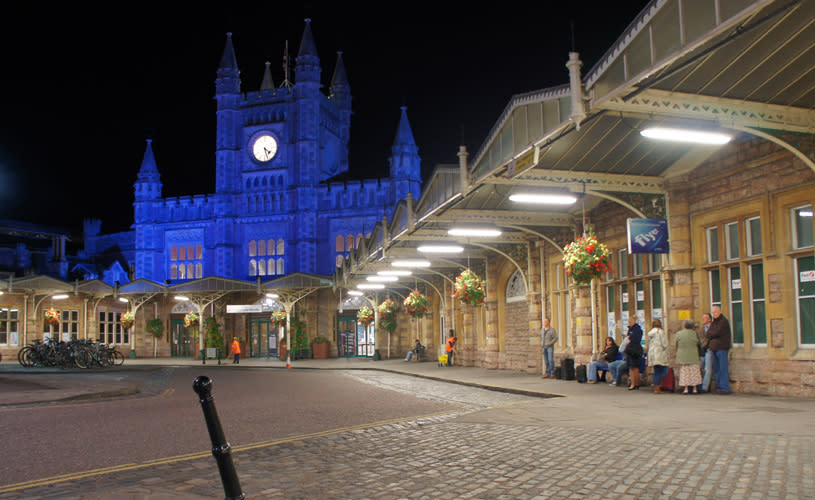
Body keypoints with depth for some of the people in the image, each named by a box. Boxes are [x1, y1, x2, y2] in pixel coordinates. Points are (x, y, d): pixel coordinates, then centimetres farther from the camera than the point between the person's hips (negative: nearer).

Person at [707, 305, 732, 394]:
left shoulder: (724, 321, -6)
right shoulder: (713, 322, 19)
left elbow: (717, 333, -13)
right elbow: (708, 333, 11)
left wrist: (710, 335, 4)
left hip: (722, 348, -8)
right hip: (714, 348, 8)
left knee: (723, 369, -8)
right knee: (716, 369, 8)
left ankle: (725, 388, -6)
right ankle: (719, 386, 13)